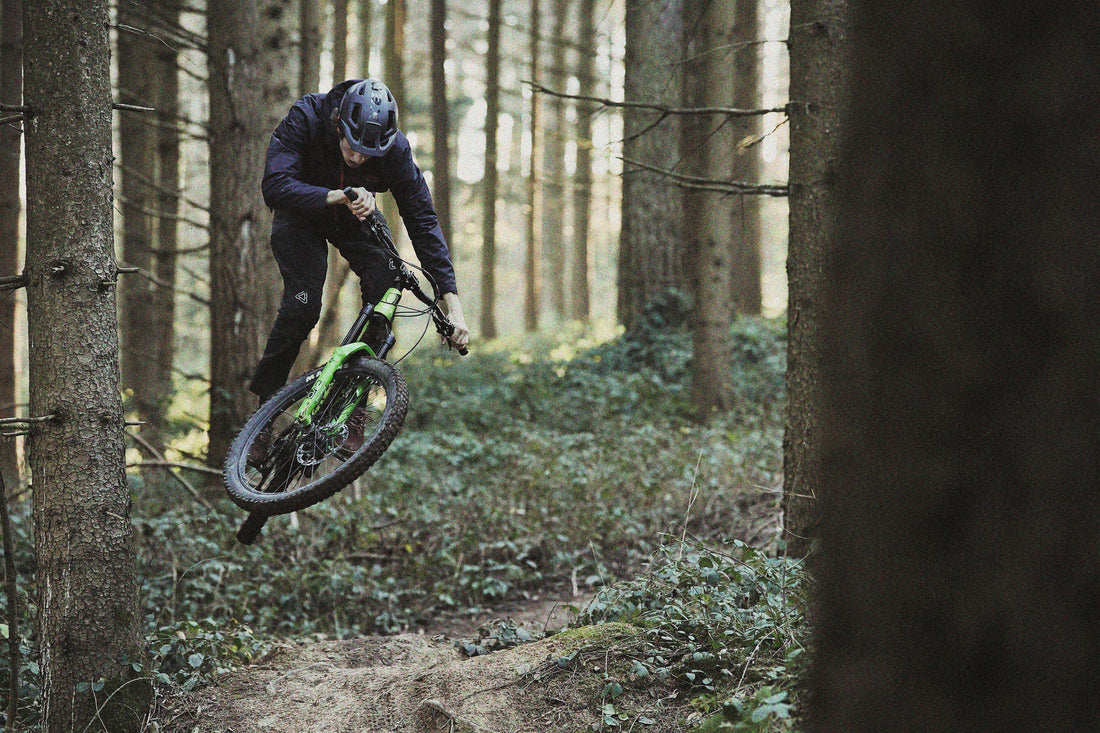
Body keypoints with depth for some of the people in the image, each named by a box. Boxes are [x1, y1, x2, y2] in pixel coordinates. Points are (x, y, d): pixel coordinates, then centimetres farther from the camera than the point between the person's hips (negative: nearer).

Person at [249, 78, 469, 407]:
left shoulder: (395, 149, -29)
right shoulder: (305, 118, -34)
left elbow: (423, 222, -24)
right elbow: (275, 187, -41)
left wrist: (453, 303, -30)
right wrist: (339, 196, -56)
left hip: (356, 214, 2)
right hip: (302, 213, -2)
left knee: (385, 286, -21)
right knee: (303, 305, -20)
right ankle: (265, 399, -1)